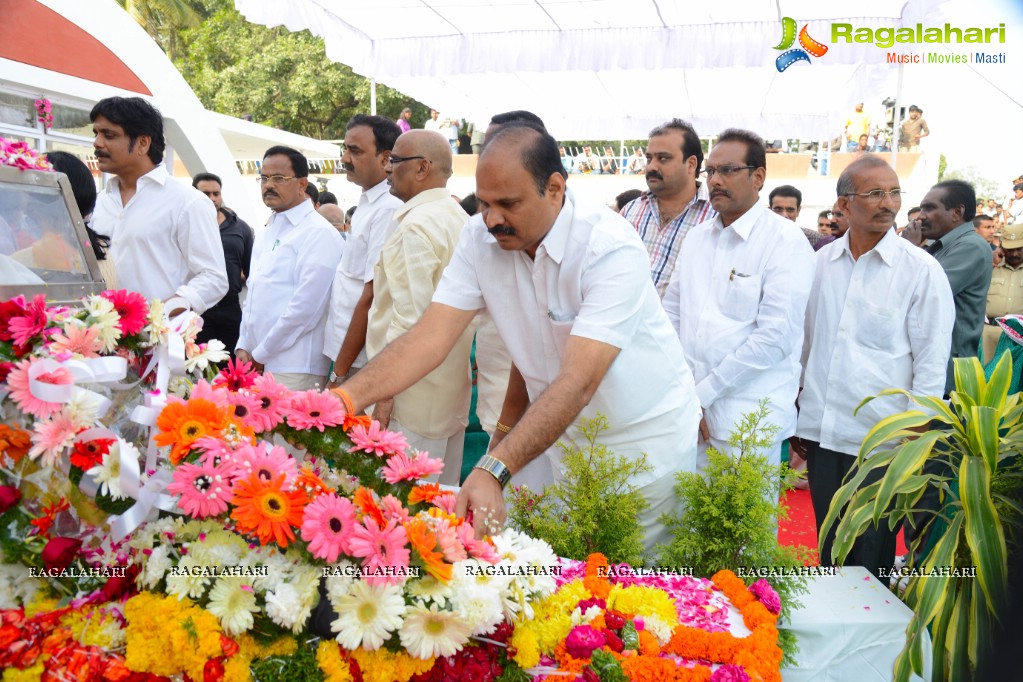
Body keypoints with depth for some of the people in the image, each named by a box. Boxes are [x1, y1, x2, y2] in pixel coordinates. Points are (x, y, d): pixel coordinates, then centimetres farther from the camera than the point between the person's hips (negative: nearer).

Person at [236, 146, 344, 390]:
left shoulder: (319, 233, -9)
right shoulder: (267, 233, 19)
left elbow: (306, 306, -16)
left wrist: (260, 354, -11)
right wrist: (243, 347, 9)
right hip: (256, 363, 8)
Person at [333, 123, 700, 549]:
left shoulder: (612, 250, -27)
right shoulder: (480, 239, -10)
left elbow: (578, 381, -35)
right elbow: (430, 337, -18)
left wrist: (495, 470, -46)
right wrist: (344, 399, -33)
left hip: (645, 438, -4)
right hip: (565, 436, 4)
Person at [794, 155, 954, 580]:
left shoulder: (921, 270, -6)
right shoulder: (821, 263, 5)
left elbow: (931, 363, -5)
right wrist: (796, 419, 15)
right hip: (821, 433, 4)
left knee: (869, 558, 9)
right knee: (828, 549, 17)